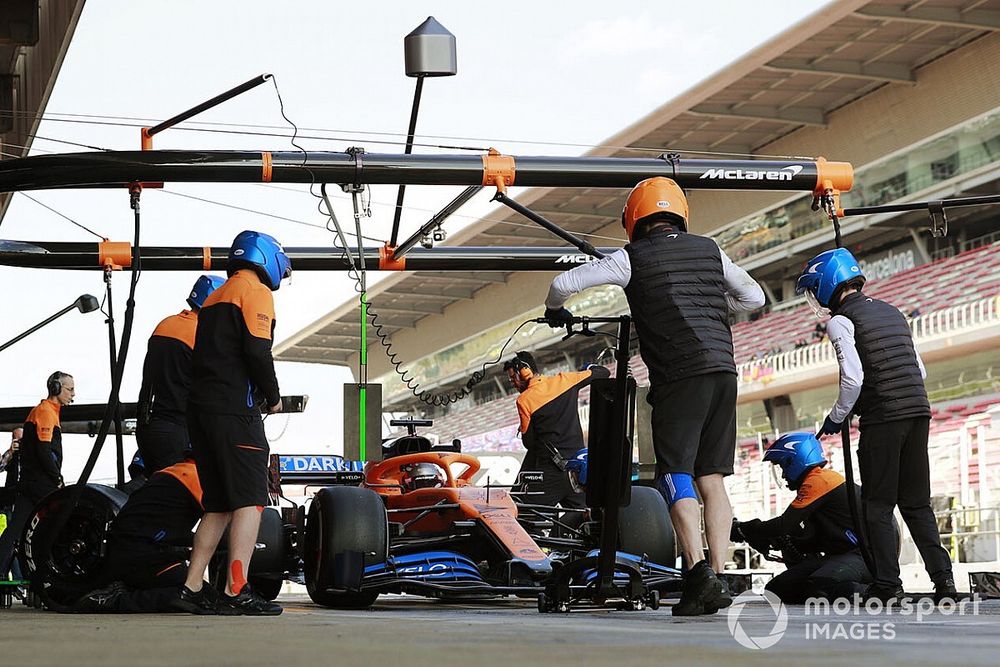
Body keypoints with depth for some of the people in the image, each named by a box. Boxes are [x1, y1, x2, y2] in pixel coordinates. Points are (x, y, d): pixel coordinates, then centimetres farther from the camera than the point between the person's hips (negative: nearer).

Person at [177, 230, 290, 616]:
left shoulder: (214, 298, 25)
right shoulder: (255, 291, -2)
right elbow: (257, 352, -15)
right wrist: (273, 397, -2)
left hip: (200, 408, 9)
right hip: (235, 410, -9)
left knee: (219, 504, 11)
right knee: (250, 500, -9)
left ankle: (192, 588, 7)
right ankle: (236, 592, -16)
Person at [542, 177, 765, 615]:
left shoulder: (633, 258, 5)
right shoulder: (709, 250, 17)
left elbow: (563, 283, 5)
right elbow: (754, 297, 29)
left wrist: (554, 311, 26)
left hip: (679, 374, -4)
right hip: (723, 369, 5)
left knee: (676, 476, -4)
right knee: (711, 478, 9)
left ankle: (698, 572, -20)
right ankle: (718, 578, 4)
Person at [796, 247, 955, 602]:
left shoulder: (841, 321, -4)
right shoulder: (892, 312, 19)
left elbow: (853, 378, -13)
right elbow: (920, 371, 18)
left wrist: (836, 418, 0)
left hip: (882, 418, -7)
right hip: (919, 412, 7)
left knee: (877, 505, 1)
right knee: (916, 503, 12)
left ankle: (888, 583, -2)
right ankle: (943, 577, 6)